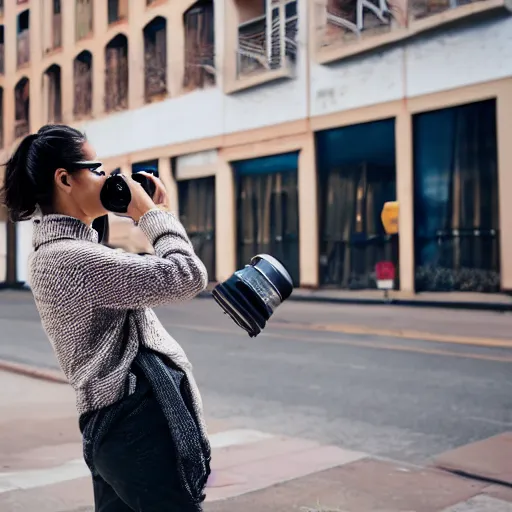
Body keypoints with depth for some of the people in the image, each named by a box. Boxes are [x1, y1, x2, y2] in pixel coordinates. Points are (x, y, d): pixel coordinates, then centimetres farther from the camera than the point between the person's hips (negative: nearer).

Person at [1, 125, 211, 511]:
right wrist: (152, 213, -8)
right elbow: (187, 278, -21)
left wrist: (152, 215, 13)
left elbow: (155, 280, 21)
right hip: (138, 423, -10)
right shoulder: (69, 257, -19)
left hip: (116, 425, 10)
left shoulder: (59, 251, 15)